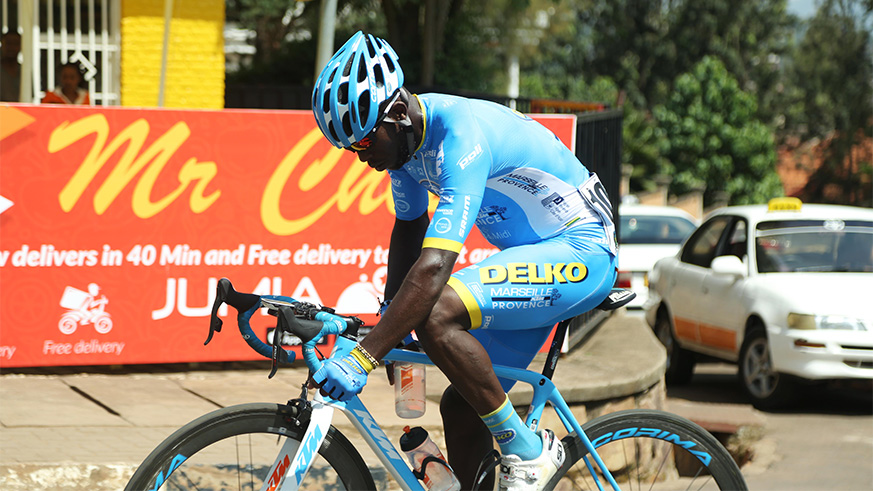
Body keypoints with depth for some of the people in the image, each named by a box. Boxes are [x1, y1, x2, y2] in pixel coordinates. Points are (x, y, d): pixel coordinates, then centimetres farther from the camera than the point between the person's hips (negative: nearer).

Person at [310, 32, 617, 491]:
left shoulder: (461, 136, -29)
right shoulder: (405, 132, -1)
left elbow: (434, 266, -38)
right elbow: (409, 228, 19)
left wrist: (362, 357, -41)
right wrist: (389, 322, 12)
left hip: (582, 251, -9)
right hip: (534, 255, 9)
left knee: (437, 315, -28)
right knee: (460, 408, 7)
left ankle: (526, 451, -15)